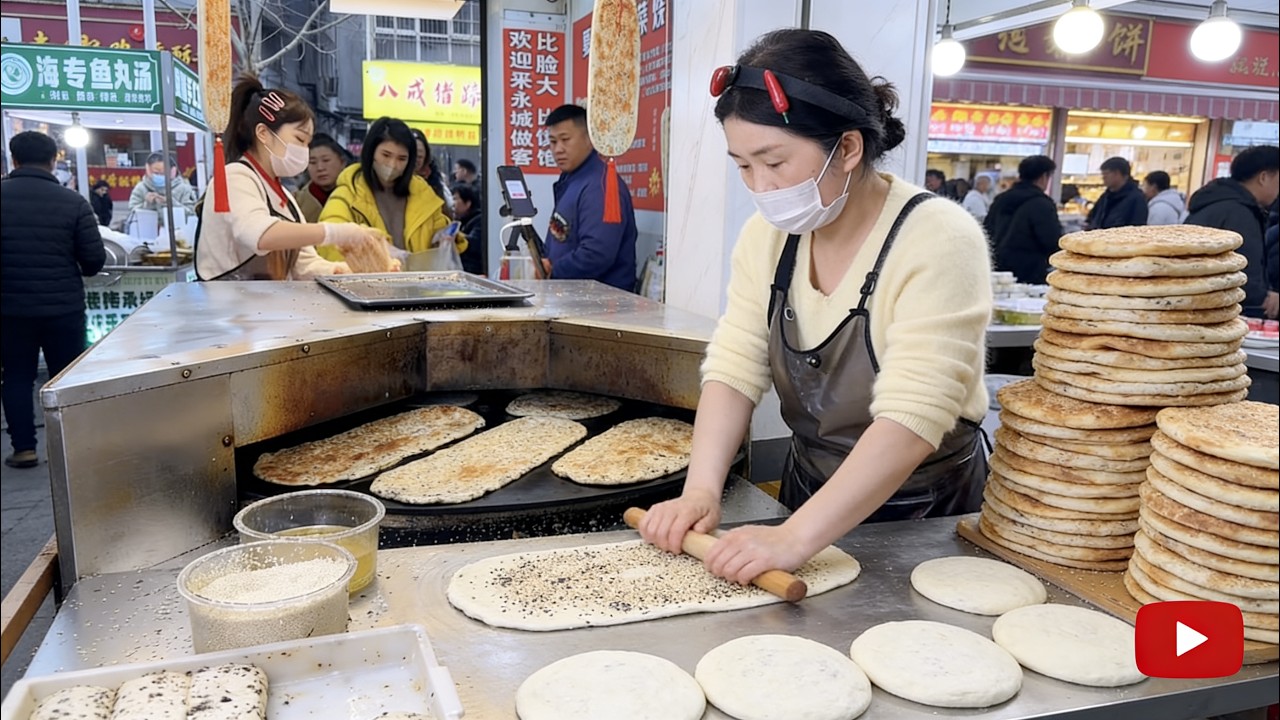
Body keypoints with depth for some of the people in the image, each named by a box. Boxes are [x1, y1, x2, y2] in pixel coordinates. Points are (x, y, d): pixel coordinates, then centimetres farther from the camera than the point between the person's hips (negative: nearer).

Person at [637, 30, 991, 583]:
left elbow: (911, 420, -32)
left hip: (925, 517, -5)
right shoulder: (768, 234, -6)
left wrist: (795, 539, -40)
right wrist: (702, 490, -25)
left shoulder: (937, 242, -24)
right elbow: (735, 369, -11)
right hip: (807, 494, 5)